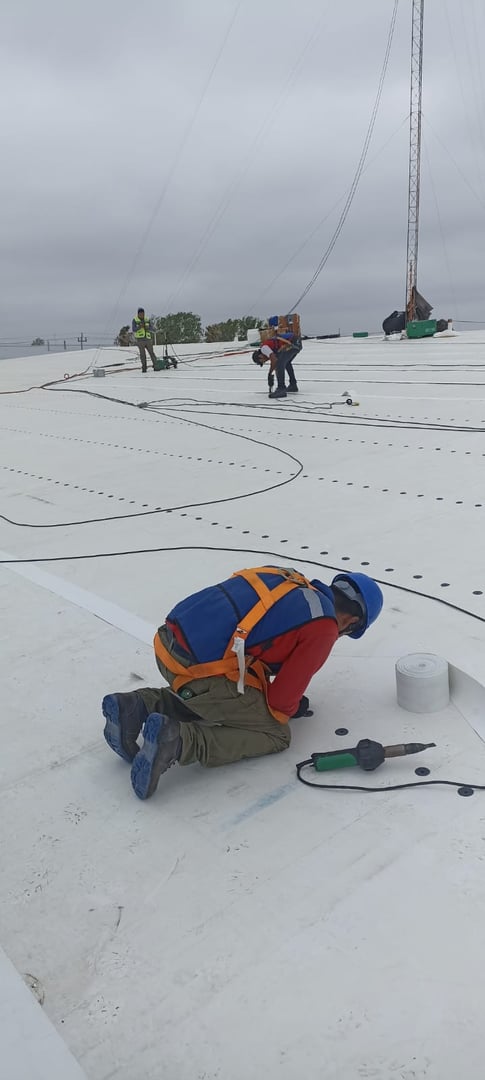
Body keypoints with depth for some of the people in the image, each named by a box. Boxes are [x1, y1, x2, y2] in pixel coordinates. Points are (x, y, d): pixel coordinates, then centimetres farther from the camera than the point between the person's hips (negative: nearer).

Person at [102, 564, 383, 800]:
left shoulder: (284, 577, 20)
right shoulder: (324, 627, -1)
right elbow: (283, 697, 1)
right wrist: (288, 711, 24)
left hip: (168, 644, 8)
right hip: (204, 671, -8)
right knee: (276, 736, 8)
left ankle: (137, 705, 14)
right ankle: (180, 739, -11)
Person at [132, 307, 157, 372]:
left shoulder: (147, 320, 10)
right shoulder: (134, 321, 3)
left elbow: (152, 330, 3)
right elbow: (134, 330, -9)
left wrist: (148, 328, -19)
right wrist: (140, 326, -26)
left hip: (148, 339, 2)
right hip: (140, 340, -2)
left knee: (151, 353, 0)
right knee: (142, 354, -5)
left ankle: (155, 365, 9)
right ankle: (144, 367, -1)